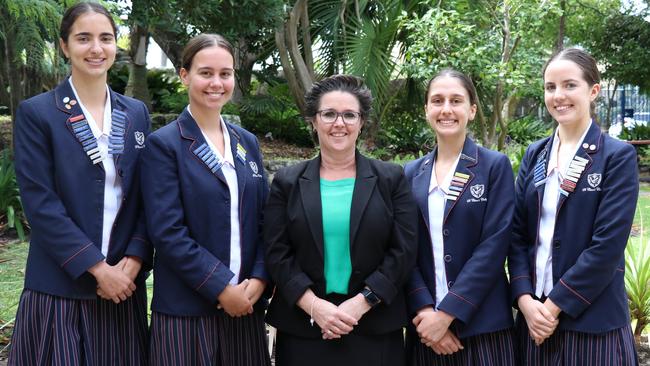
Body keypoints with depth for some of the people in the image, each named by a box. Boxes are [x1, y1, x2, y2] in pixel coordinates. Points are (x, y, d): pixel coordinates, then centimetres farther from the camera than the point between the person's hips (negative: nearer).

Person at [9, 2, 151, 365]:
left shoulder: (137, 113, 9)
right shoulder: (37, 113, -4)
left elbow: (146, 197, 6)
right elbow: (40, 203, -11)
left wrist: (133, 261, -8)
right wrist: (97, 267, -15)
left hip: (125, 281, 4)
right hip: (60, 288, -3)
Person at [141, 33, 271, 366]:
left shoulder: (248, 143, 11)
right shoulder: (163, 144, -6)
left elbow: (263, 220, 9)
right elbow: (167, 231, -13)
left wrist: (259, 278, -6)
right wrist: (221, 287, -15)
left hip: (245, 303, 5)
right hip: (186, 309, -5)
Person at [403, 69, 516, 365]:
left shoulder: (495, 166, -2)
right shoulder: (411, 173, 8)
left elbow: (494, 245, -10)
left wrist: (447, 313, -16)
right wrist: (424, 309, -12)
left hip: (481, 324, -3)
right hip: (424, 323, 3)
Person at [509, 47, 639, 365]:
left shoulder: (618, 156, -6)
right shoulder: (535, 155, 8)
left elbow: (608, 245, -14)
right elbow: (516, 232, 5)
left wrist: (555, 305, -15)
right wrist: (525, 299, -8)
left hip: (592, 320, -4)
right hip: (533, 314, 4)